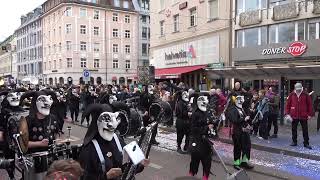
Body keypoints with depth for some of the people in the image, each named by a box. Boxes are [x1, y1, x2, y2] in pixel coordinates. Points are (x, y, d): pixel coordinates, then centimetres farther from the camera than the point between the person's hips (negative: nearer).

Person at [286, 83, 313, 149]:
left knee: (305, 130, 5)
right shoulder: (291, 95, 0)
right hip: (294, 116, 1)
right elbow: (288, 104, 3)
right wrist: (287, 113, -2)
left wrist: (310, 114, -2)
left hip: (303, 116, -1)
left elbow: (310, 104, 1)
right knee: (294, 129, 10)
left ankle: (306, 143, 14)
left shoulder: (306, 95, -2)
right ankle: (294, 142, 23)